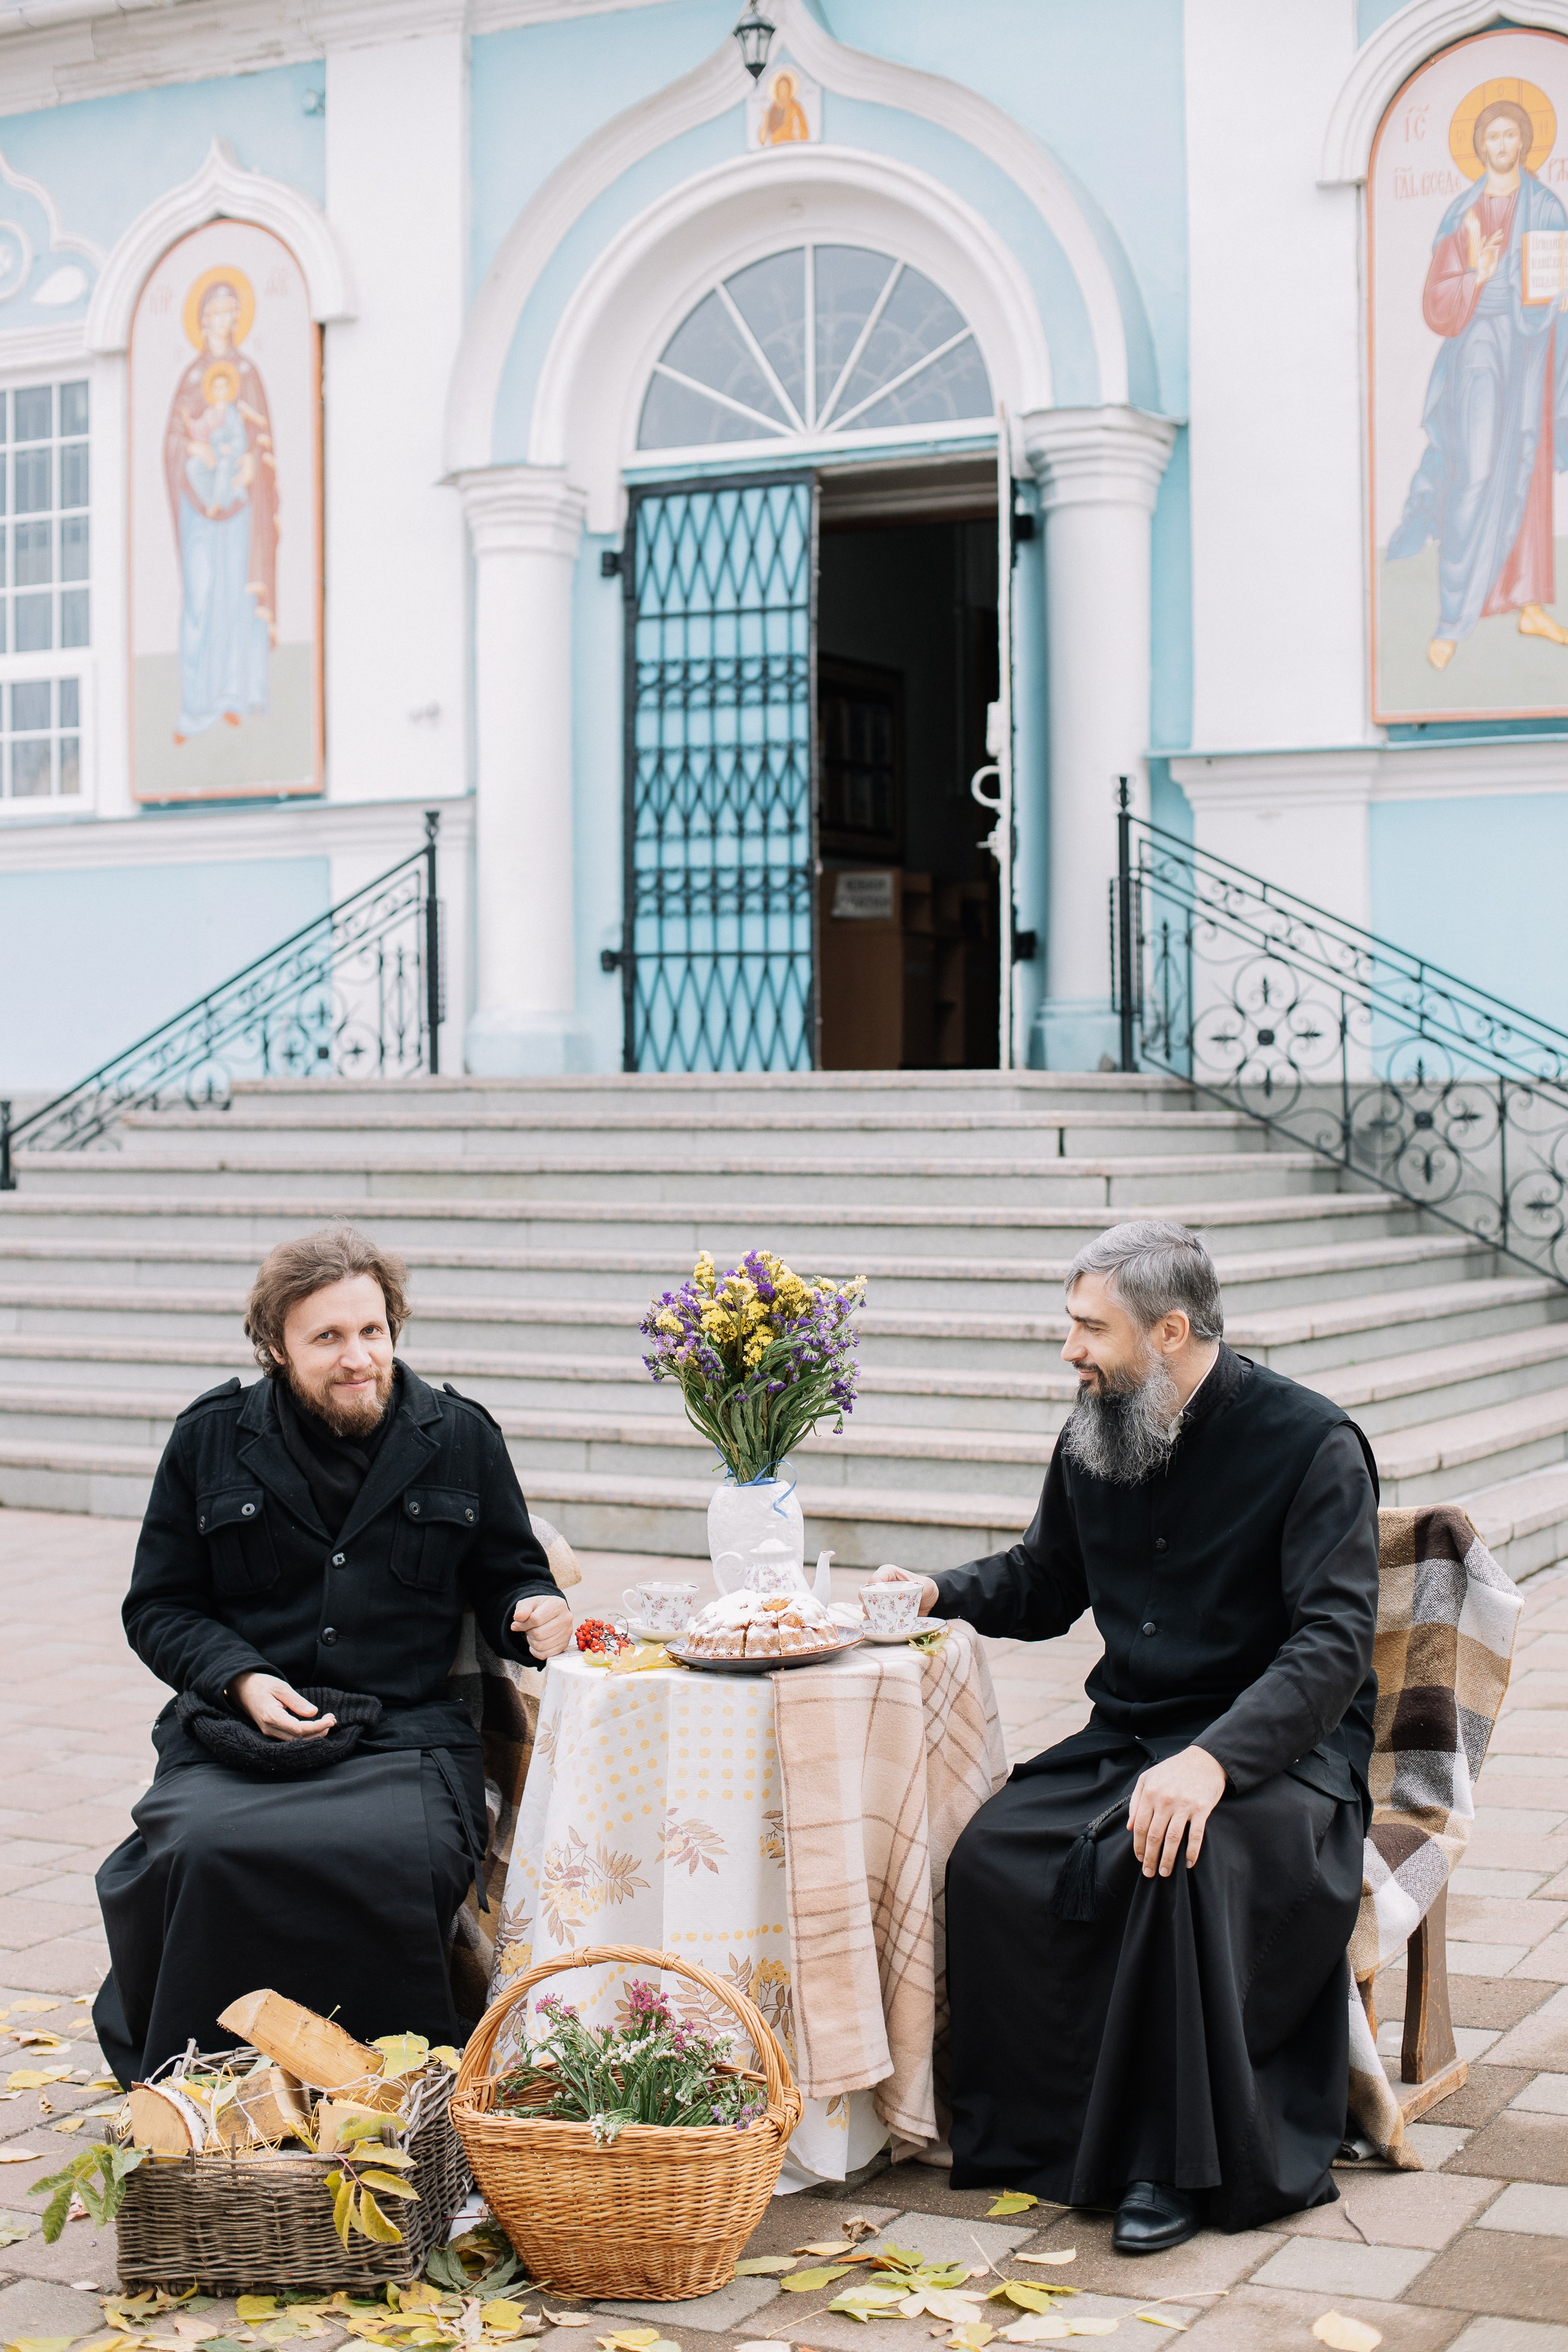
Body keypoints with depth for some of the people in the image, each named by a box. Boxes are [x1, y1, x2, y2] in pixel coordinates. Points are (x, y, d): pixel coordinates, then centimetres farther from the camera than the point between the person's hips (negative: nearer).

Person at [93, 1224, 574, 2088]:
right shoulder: (210, 1440, 9)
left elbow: (510, 1575, 20)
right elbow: (158, 1605, 13)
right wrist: (242, 1678, -6)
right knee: (205, 1852, -31)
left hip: (404, 1734, 0)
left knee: (398, 1857, -33)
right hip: (236, 1732, 1)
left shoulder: (461, 1439, 10)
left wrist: (537, 1613, -5)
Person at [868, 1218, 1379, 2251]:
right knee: (993, 1859, -21)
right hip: (1128, 1733, 6)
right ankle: (1044, 2136, -6)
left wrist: (1215, 1758, -34)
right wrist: (940, 1593, 4)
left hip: (1280, 1746, -6)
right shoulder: (1094, 1440, 8)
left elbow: (1334, 1643, -20)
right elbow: (1043, 1584, 25)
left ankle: (1177, 2163, -21)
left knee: (1183, 1857, -37)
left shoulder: (1311, 1445, -12)